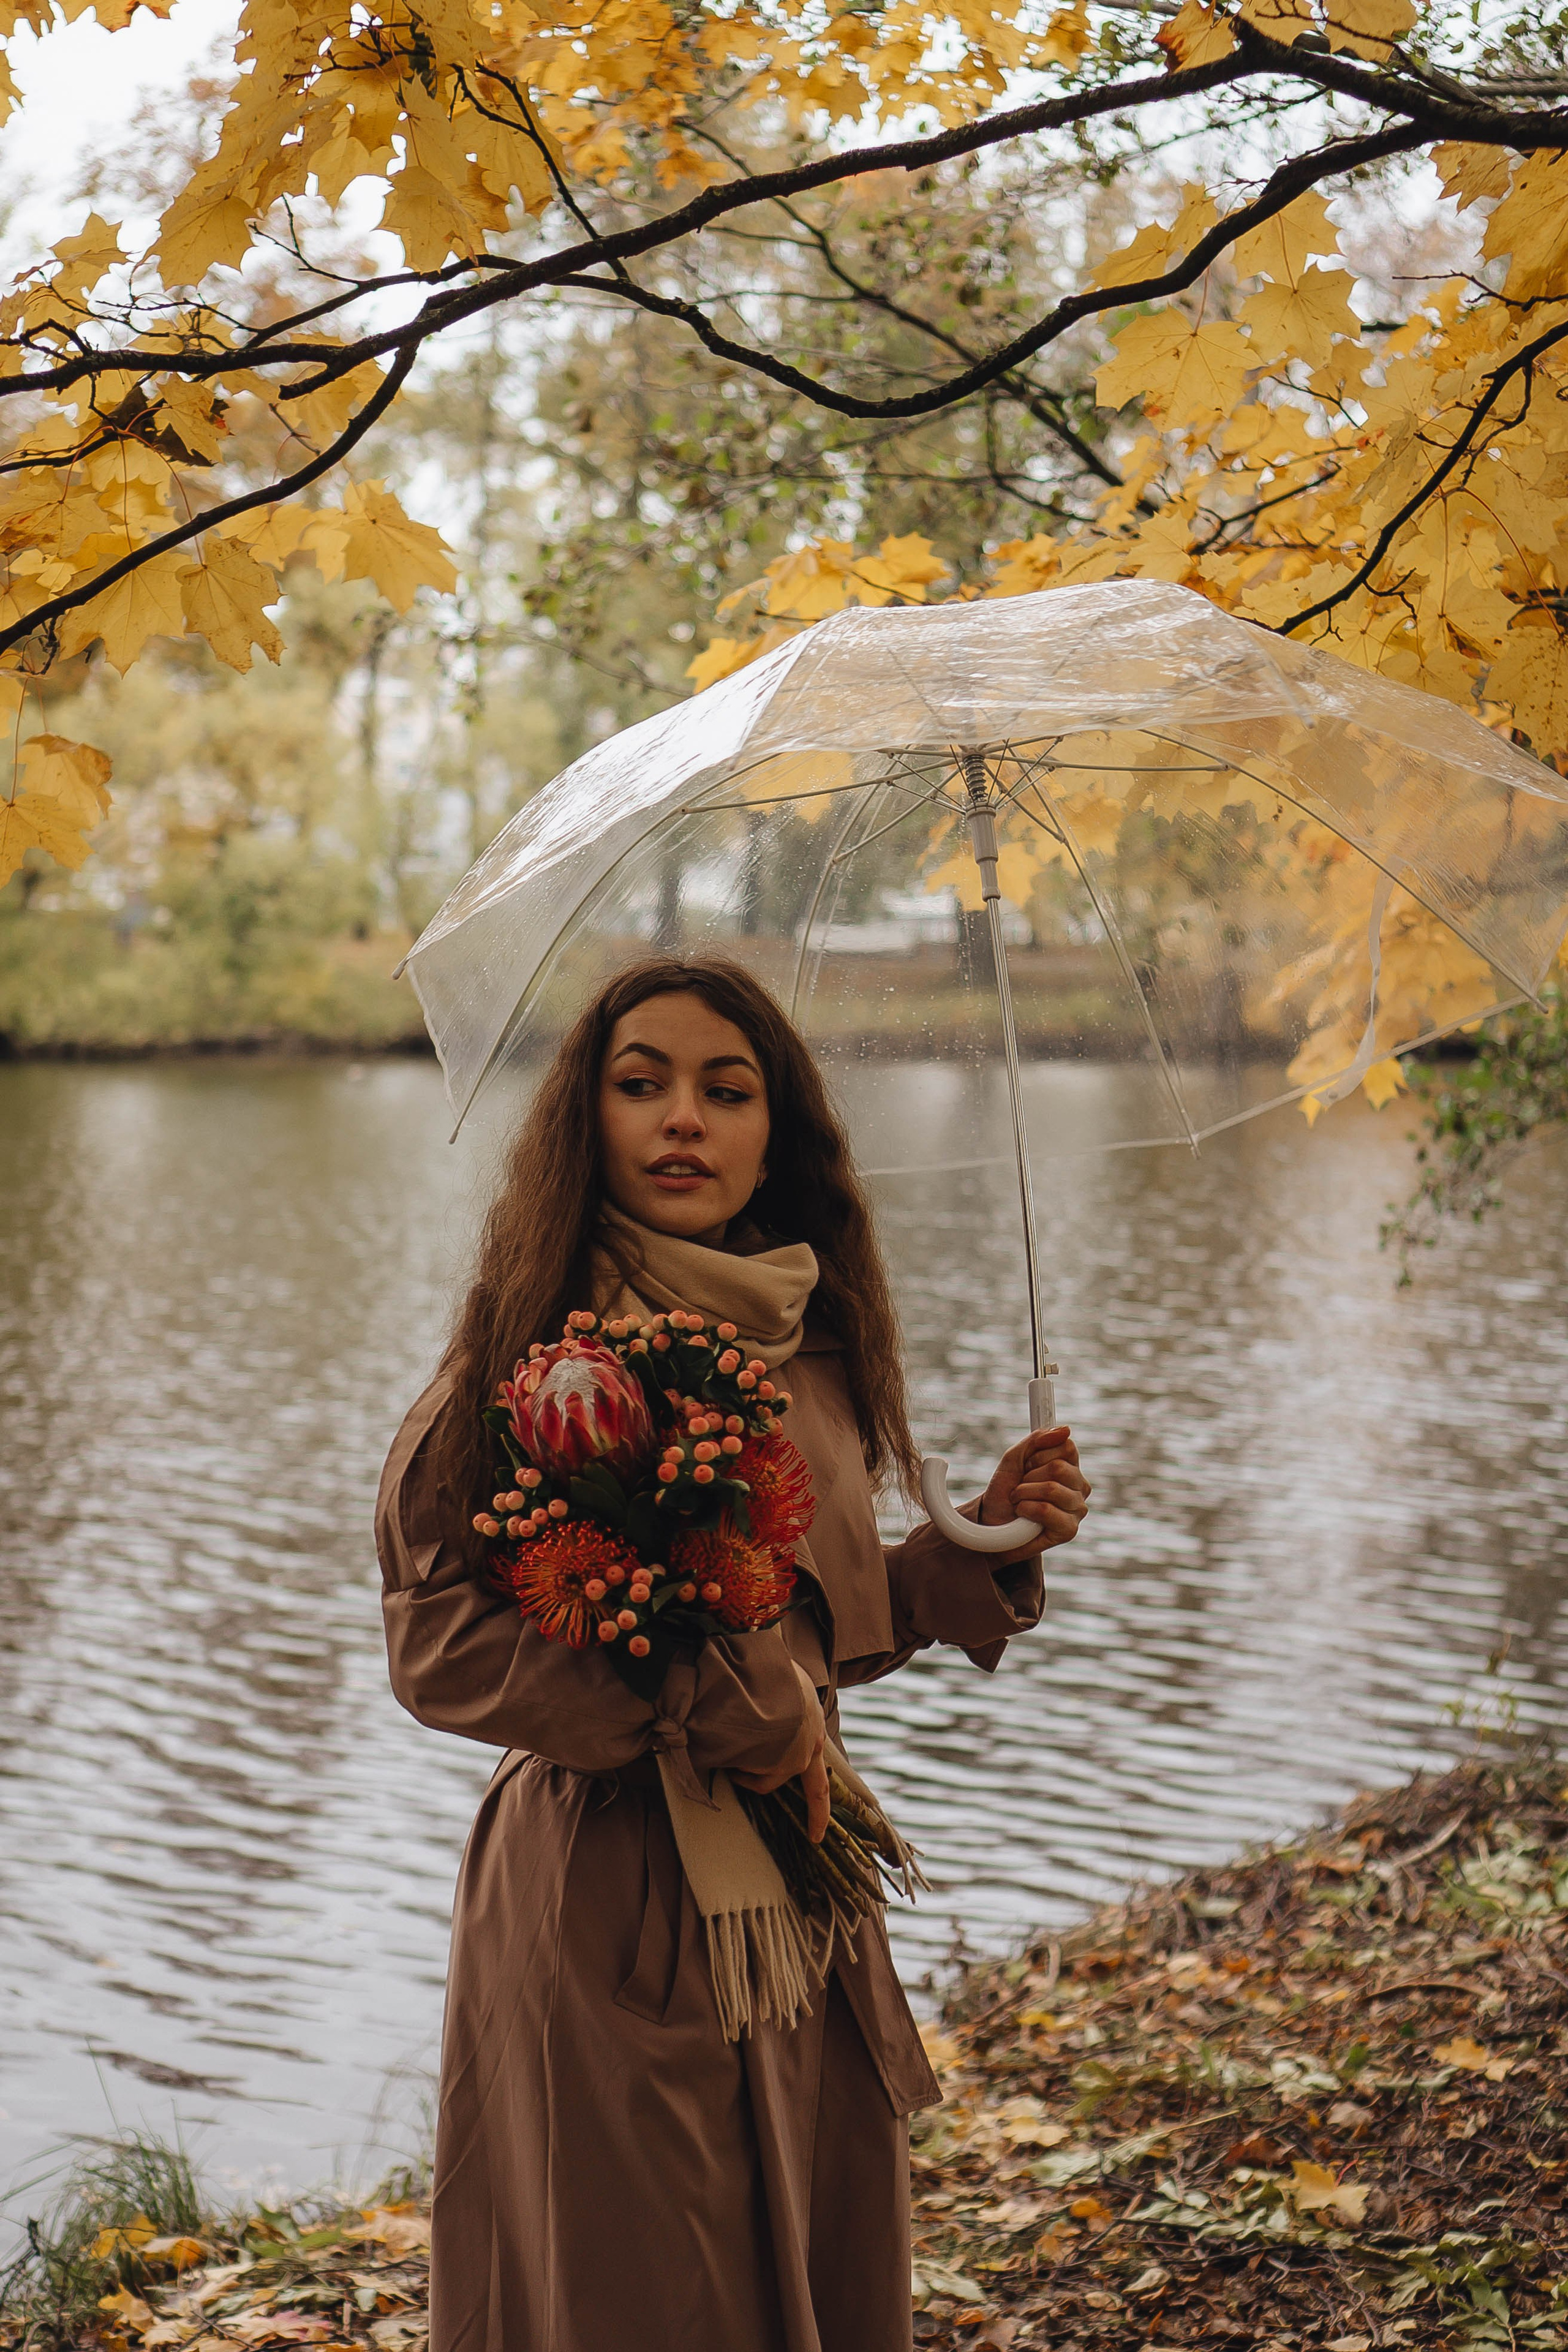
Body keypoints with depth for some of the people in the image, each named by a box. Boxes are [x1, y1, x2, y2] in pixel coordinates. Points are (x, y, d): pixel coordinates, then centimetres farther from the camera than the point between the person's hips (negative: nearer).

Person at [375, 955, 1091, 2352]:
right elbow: (438, 1638, -15)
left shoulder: (812, 1351, 7)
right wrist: (717, 1708, -18)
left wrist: (983, 1545, 2)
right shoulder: (545, 1341, -11)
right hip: (608, 1894, -6)